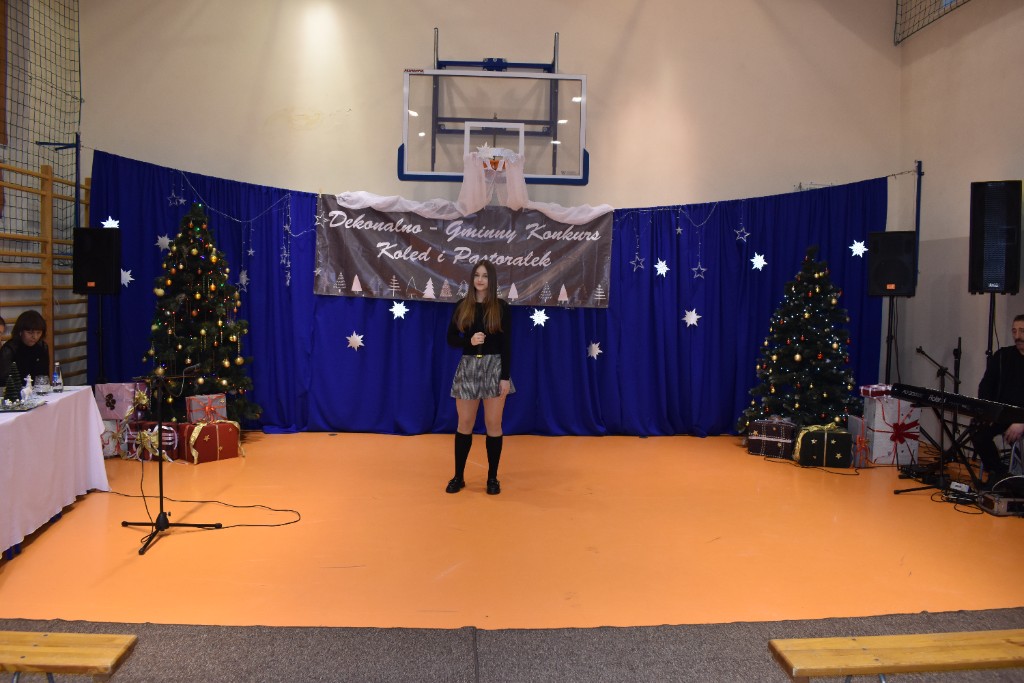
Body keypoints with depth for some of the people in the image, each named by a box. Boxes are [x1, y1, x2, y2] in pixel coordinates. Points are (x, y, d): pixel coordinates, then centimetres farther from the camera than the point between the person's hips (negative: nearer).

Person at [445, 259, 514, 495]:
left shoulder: (501, 307, -2)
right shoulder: (462, 306, 3)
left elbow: (506, 345, -3)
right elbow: (451, 339, 4)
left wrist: (505, 376, -8)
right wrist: (469, 340, -16)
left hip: (494, 367, -1)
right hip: (468, 367, 2)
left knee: (493, 424, 4)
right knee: (465, 424, 7)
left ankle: (492, 477, 17)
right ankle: (458, 476, 19)